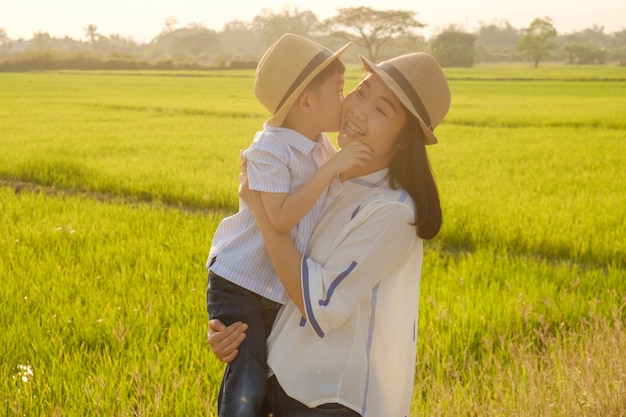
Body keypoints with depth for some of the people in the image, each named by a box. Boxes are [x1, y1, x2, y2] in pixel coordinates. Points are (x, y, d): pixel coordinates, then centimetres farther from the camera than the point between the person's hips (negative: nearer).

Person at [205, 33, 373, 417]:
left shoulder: (323, 148, 4)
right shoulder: (269, 150, -20)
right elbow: (280, 218, -32)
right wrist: (330, 168, -31)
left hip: (285, 291, 8)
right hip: (239, 284, -8)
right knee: (248, 382, -11)